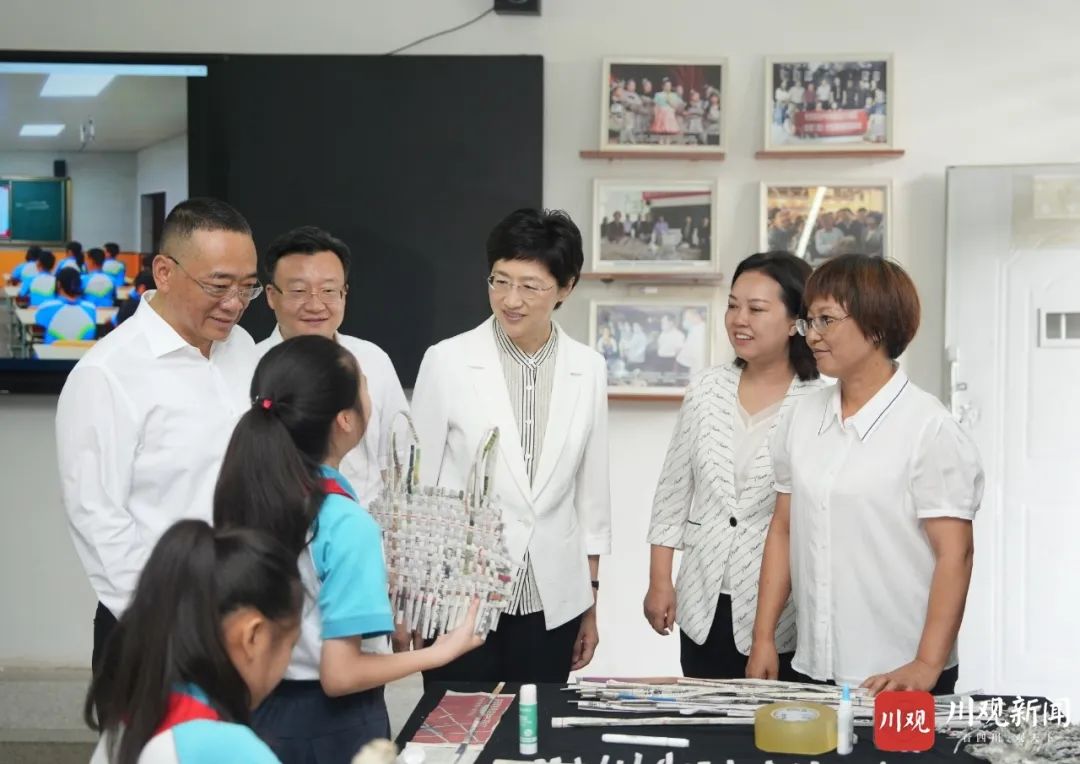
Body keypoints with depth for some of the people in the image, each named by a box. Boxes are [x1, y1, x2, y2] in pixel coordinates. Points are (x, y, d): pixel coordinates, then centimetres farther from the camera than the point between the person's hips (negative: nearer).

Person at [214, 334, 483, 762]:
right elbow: (339, 675, -24)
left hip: (260, 712, 7)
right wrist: (441, 652, -12)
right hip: (332, 726, -6)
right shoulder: (347, 523, -24)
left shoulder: (245, 495, -4)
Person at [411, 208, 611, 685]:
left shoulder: (588, 370, 3)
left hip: (551, 603, 2)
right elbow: (418, 484, 1)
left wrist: (591, 604, 11)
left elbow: (592, 492, 10)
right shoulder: (446, 361, -5)